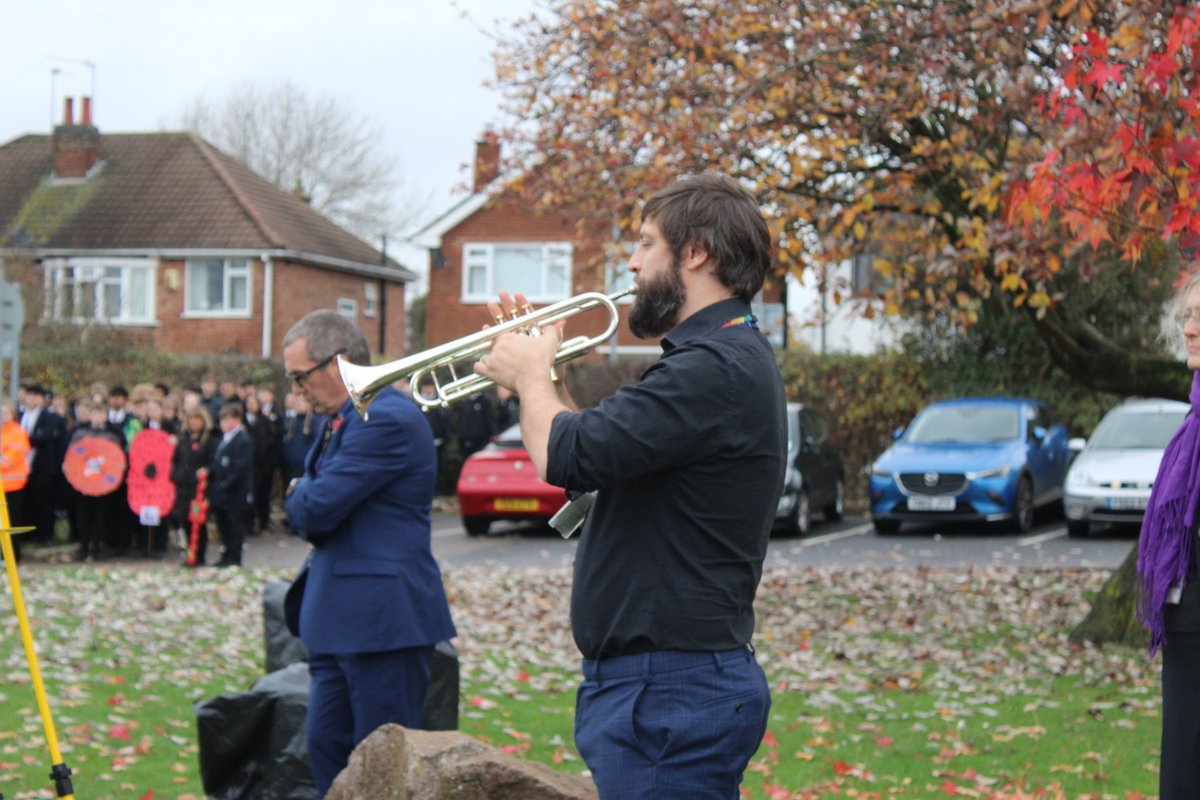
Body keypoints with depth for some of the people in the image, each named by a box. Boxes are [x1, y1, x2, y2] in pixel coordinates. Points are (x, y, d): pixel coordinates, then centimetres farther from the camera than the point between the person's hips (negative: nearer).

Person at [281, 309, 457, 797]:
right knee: (326, 751, 15)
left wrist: (297, 494, 1)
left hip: (381, 618, -10)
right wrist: (306, 499, -3)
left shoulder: (388, 419, -18)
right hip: (339, 619, 10)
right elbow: (307, 515, 19)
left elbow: (316, 508, -20)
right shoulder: (341, 420, 14)